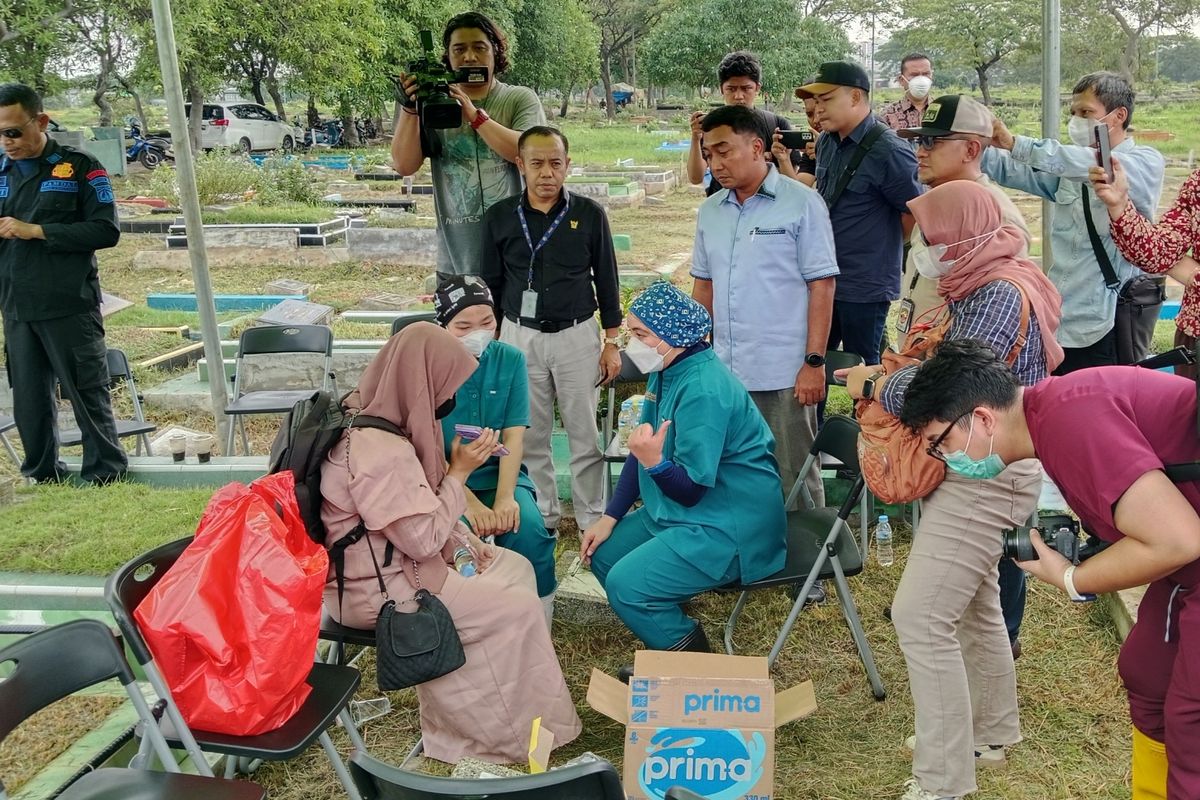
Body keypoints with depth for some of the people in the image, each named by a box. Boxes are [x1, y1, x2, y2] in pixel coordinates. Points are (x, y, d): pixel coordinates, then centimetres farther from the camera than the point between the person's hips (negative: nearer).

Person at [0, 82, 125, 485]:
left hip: (70, 307, -5)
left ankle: (106, 475, 14)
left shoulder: (79, 167, -4)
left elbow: (106, 231, -11)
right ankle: (41, 476, 25)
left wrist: (36, 231, -16)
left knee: (88, 395, 2)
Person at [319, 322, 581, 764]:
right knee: (519, 608, -4)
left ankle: (508, 701, 18)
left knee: (516, 568, 11)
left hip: (389, 560, 10)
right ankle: (518, 729, 14)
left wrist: (467, 541, 5)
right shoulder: (378, 451, -31)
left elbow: (420, 512, 13)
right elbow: (424, 539, -25)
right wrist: (460, 473, -16)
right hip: (377, 589, -10)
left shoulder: (373, 418, 2)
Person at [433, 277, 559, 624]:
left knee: (528, 527, -24)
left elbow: (514, 436, -5)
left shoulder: (510, 359, -1)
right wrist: (469, 503, -22)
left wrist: (505, 497, -20)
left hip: (498, 471, 2)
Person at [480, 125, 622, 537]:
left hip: (577, 336, -1)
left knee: (586, 434, 5)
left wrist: (611, 342, 2)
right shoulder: (499, 217, 0)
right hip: (519, 337, 1)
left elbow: (606, 281, 3)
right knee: (529, 436, 8)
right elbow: (490, 285, 8)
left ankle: (592, 519, 18)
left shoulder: (589, 214, -3)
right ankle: (542, 519, 23)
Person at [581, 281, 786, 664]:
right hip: (678, 512, 10)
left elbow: (691, 490, -24)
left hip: (728, 527, -10)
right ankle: (671, 633, 20)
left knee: (626, 585, -22)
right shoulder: (667, 372, 4)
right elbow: (642, 450, 11)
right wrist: (610, 518, 7)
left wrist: (654, 462, -43)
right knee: (603, 553, 9)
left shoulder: (703, 391, -25)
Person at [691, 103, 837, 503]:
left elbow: (822, 285, -8)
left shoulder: (802, 203, -5)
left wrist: (814, 362, -12)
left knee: (793, 481, 4)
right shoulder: (710, 211, 11)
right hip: (725, 372, 5)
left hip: (785, 375, -5)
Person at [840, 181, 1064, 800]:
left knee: (921, 618, -9)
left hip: (986, 477, -10)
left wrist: (871, 385, -10)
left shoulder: (1001, 294, -21)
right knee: (974, 604, 22)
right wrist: (889, 373, -1)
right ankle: (989, 733, 41)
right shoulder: (982, 287, 9)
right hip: (974, 469, 10)